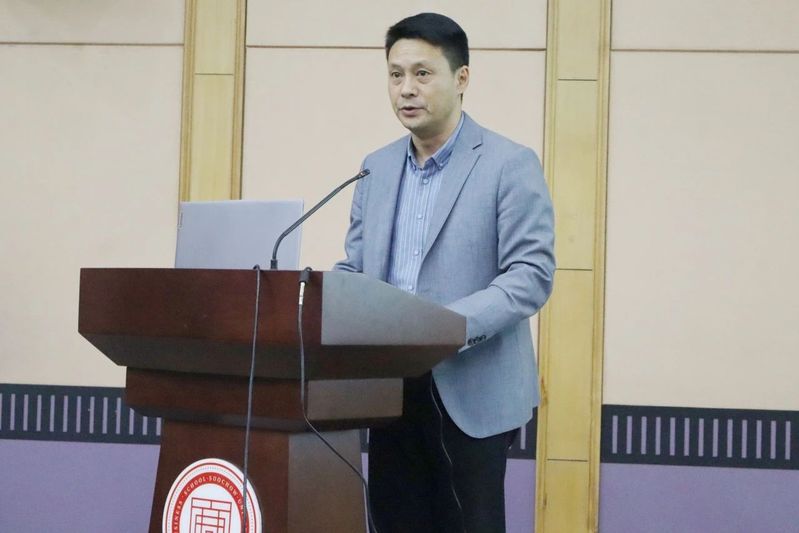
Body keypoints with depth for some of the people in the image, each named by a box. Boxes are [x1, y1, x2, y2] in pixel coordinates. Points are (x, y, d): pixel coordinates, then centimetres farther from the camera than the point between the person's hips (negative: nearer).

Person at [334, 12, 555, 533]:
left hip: (472, 391, -5)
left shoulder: (510, 164, -6)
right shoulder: (377, 169, 13)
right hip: (390, 388, 6)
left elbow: (532, 274, -13)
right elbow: (353, 269, 15)